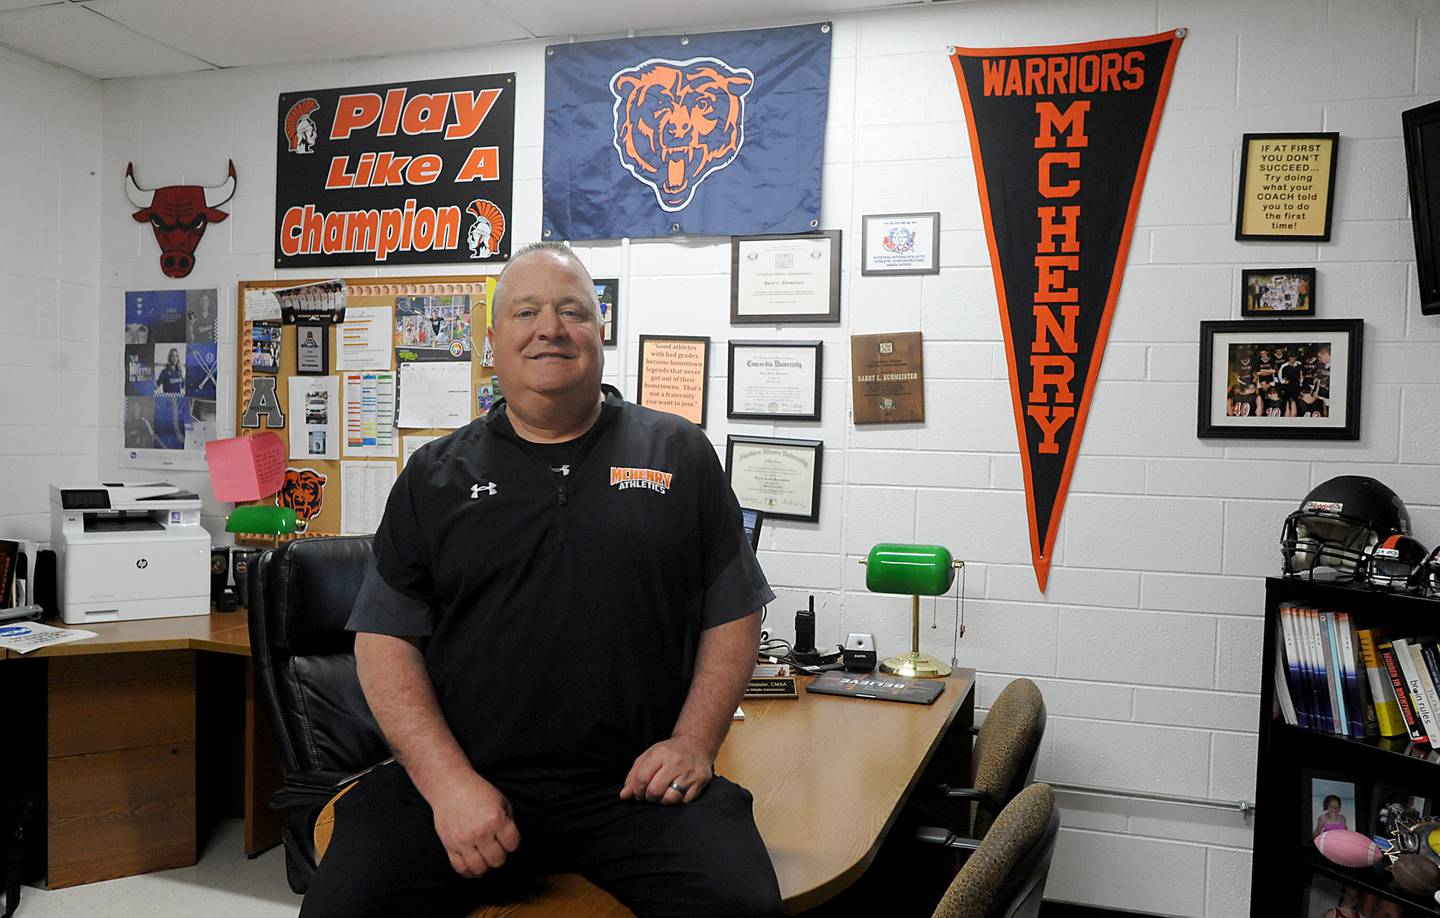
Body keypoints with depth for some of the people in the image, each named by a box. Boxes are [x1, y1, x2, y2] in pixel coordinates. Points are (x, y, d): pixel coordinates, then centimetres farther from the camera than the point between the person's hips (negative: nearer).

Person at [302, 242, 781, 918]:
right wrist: (448, 780, -8)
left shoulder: (680, 455, 9)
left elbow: (734, 615, 9)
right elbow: (386, 639, 5)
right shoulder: (436, 476, 10)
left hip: (636, 786, 0)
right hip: (459, 779, 1)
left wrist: (693, 743, -5)